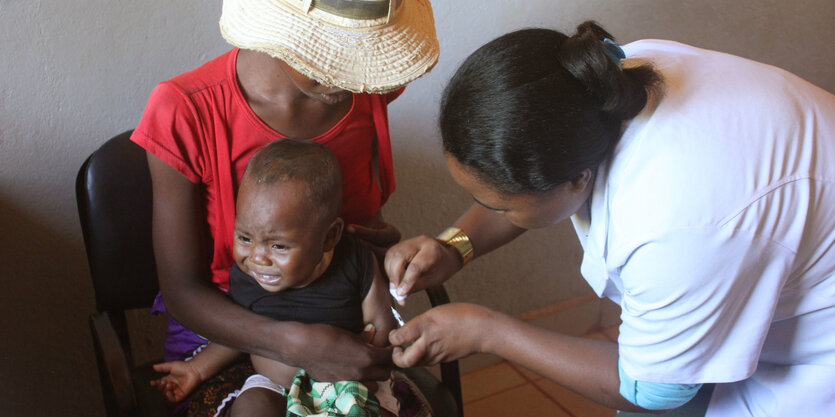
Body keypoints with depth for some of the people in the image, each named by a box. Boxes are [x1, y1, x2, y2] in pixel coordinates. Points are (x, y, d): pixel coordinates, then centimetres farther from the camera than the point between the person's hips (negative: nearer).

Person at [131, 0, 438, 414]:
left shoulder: (368, 87, -8)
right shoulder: (183, 112, -20)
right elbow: (181, 291, -17)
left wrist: (382, 237, -13)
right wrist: (300, 345, -33)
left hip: (345, 322, 4)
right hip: (222, 327, -3)